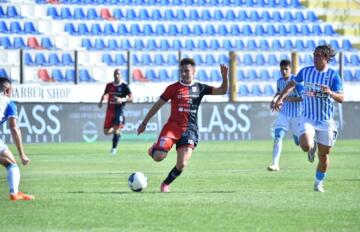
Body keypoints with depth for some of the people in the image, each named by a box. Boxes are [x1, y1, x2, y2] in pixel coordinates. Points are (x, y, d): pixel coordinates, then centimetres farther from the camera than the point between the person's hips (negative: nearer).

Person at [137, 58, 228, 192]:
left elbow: (222, 91, 4)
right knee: (158, 157, -20)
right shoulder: (173, 88, 3)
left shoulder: (200, 88, 9)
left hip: (189, 130, 2)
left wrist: (225, 77, -15)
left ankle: (166, 184, 16)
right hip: (172, 126, -2)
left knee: (182, 165, -11)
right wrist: (144, 123, 8)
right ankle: (153, 149, 18)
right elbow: (158, 105, 8)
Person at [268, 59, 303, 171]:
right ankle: (275, 164, -19)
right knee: (277, 137, -16)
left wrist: (290, 99, -28)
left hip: (297, 115, -4)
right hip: (284, 115, 4)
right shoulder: (279, 81, 2)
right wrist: (274, 99, 6)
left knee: (299, 142, 9)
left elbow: (304, 97, -19)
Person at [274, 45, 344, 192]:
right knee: (305, 146, -25)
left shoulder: (333, 75, -7)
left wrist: (330, 93, -32)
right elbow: (292, 84, 19)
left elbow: (341, 98, -13)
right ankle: (312, 147, 13)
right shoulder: (306, 71, 1)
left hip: (326, 121, -1)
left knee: (323, 155, 5)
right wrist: (280, 98, 11)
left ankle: (319, 183, 28)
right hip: (308, 118, 1)